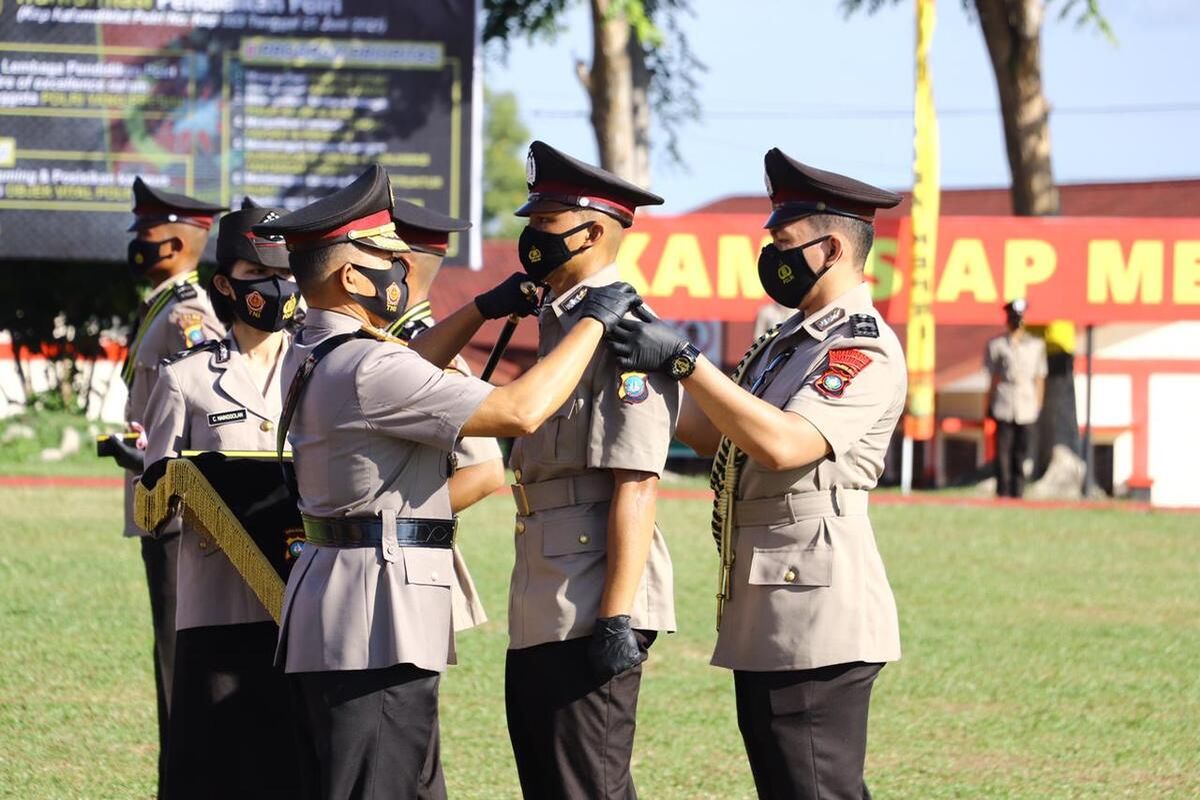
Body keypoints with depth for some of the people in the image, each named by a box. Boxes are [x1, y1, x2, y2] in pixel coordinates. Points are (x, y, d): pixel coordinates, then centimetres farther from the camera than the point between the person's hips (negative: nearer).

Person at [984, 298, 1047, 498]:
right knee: (1003, 452, -5)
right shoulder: (996, 345, 6)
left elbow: (1039, 378, 12)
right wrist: (989, 405, 6)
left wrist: (1038, 406, 7)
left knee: (1021, 452, 2)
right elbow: (992, 377, 8)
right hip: (1003, 407, -2)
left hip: (1026, 408, 2)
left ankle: (1017, 492, 6)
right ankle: (1003, 492, -2)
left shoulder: (1036, 345, 11)